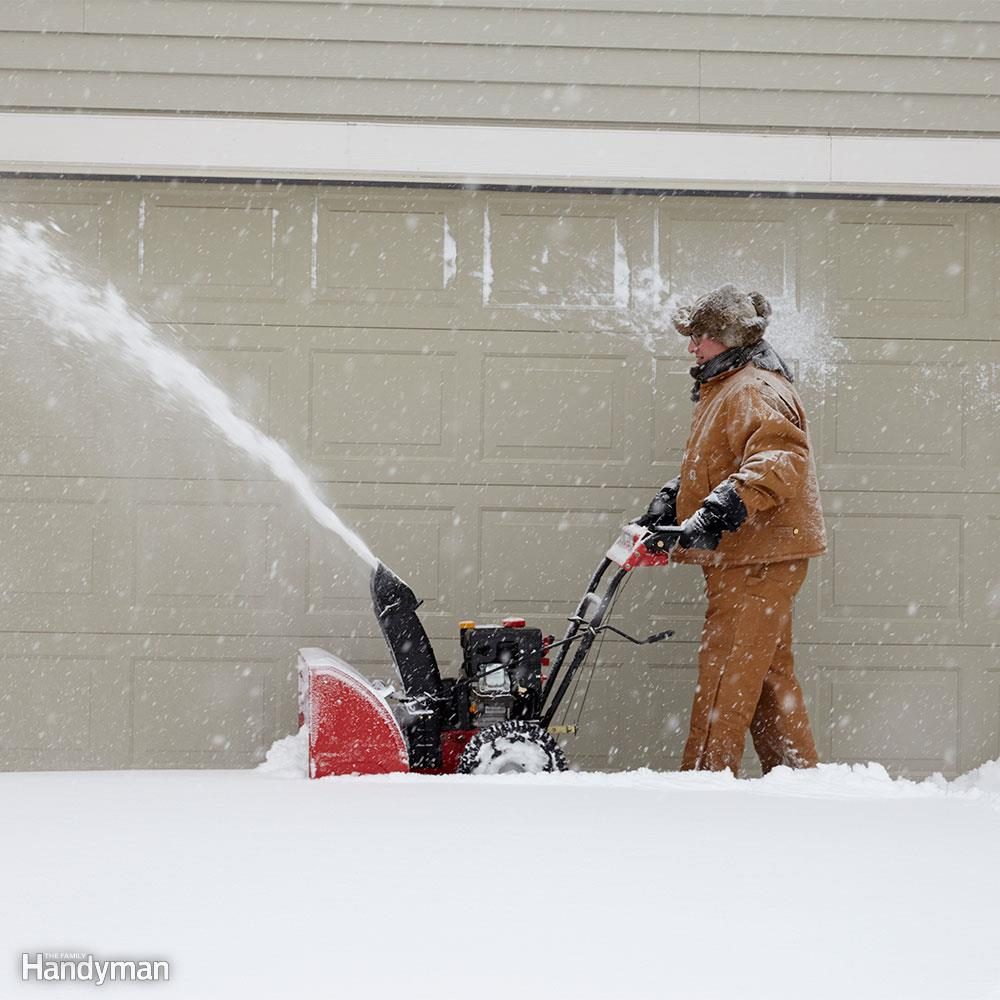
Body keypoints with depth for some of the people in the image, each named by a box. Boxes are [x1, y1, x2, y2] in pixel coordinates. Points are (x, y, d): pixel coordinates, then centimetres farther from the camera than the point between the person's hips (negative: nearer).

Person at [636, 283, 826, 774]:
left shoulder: (758, 391, -14)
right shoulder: (723, 389, 21)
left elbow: (779, 461, -30)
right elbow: (711, 471, 31)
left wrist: (720, 513, -38)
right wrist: (671, 502, 15)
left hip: (758, 558, -11)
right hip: (747, 556, 11)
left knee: (726, 673, -11)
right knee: (769, 673, 14)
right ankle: (797, 776, 20)